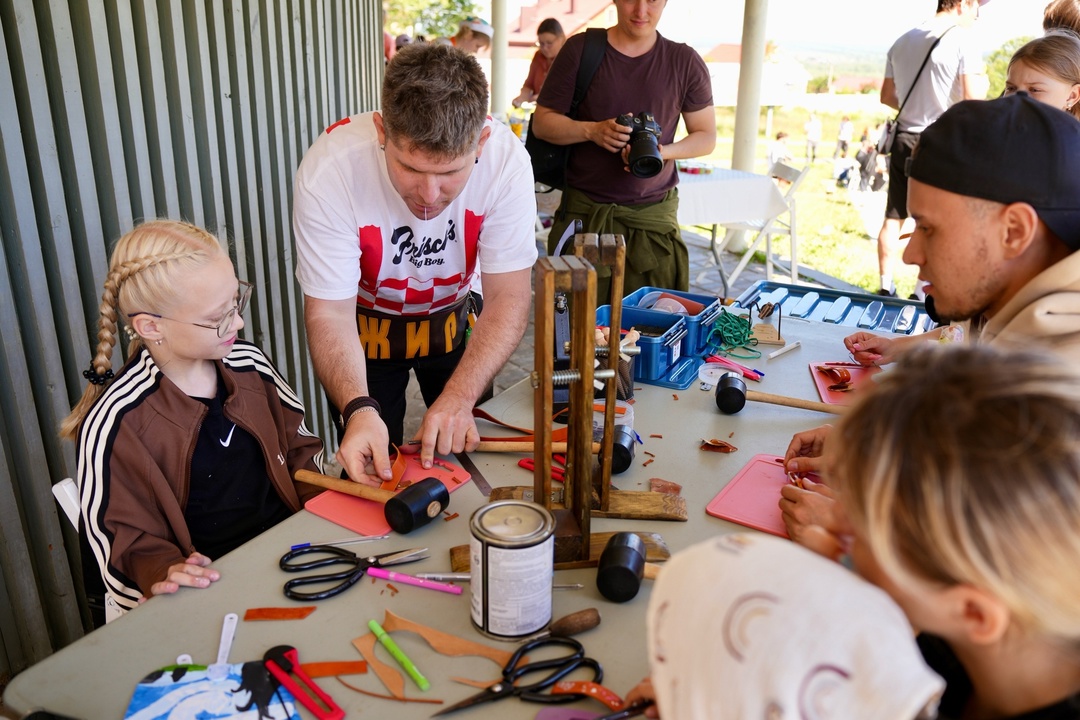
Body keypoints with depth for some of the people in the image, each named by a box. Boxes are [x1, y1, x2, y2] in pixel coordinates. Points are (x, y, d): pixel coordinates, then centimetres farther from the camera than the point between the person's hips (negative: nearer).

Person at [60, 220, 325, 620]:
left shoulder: (249, 365, 3)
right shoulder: (115, 422, -12)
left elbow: (299, 448, 15)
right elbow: (125, 536, -6)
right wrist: (165, 572, -26)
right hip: (209, 587, -5)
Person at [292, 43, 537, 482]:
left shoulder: (506, 160, -30)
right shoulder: (328, 171, -33)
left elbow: (508, 297, -25)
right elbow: (330, 315, -28)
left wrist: (460, 398, -39)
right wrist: (359, 410, -45)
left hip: (456, 317, 2)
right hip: (365, 324, -1)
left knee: (470, 460, 18)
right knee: (369, 472, 9)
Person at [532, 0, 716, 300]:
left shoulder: (685, 62, 5)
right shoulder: (580, 49, 2)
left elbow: (706, 136, 9)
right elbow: (542, 123, 4)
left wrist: (662, 152, -11)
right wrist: (592, 131, -15)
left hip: (653, 215, 1)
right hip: (583, 208, 0)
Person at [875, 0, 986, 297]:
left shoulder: (903, 41, 9)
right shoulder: (962, 39, -10)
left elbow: (887, 96, 17)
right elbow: (974, 101, -15)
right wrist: (982, 83, 6)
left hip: (904, 138, 6)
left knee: (893, 217, 10)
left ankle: (886, 286, 16)